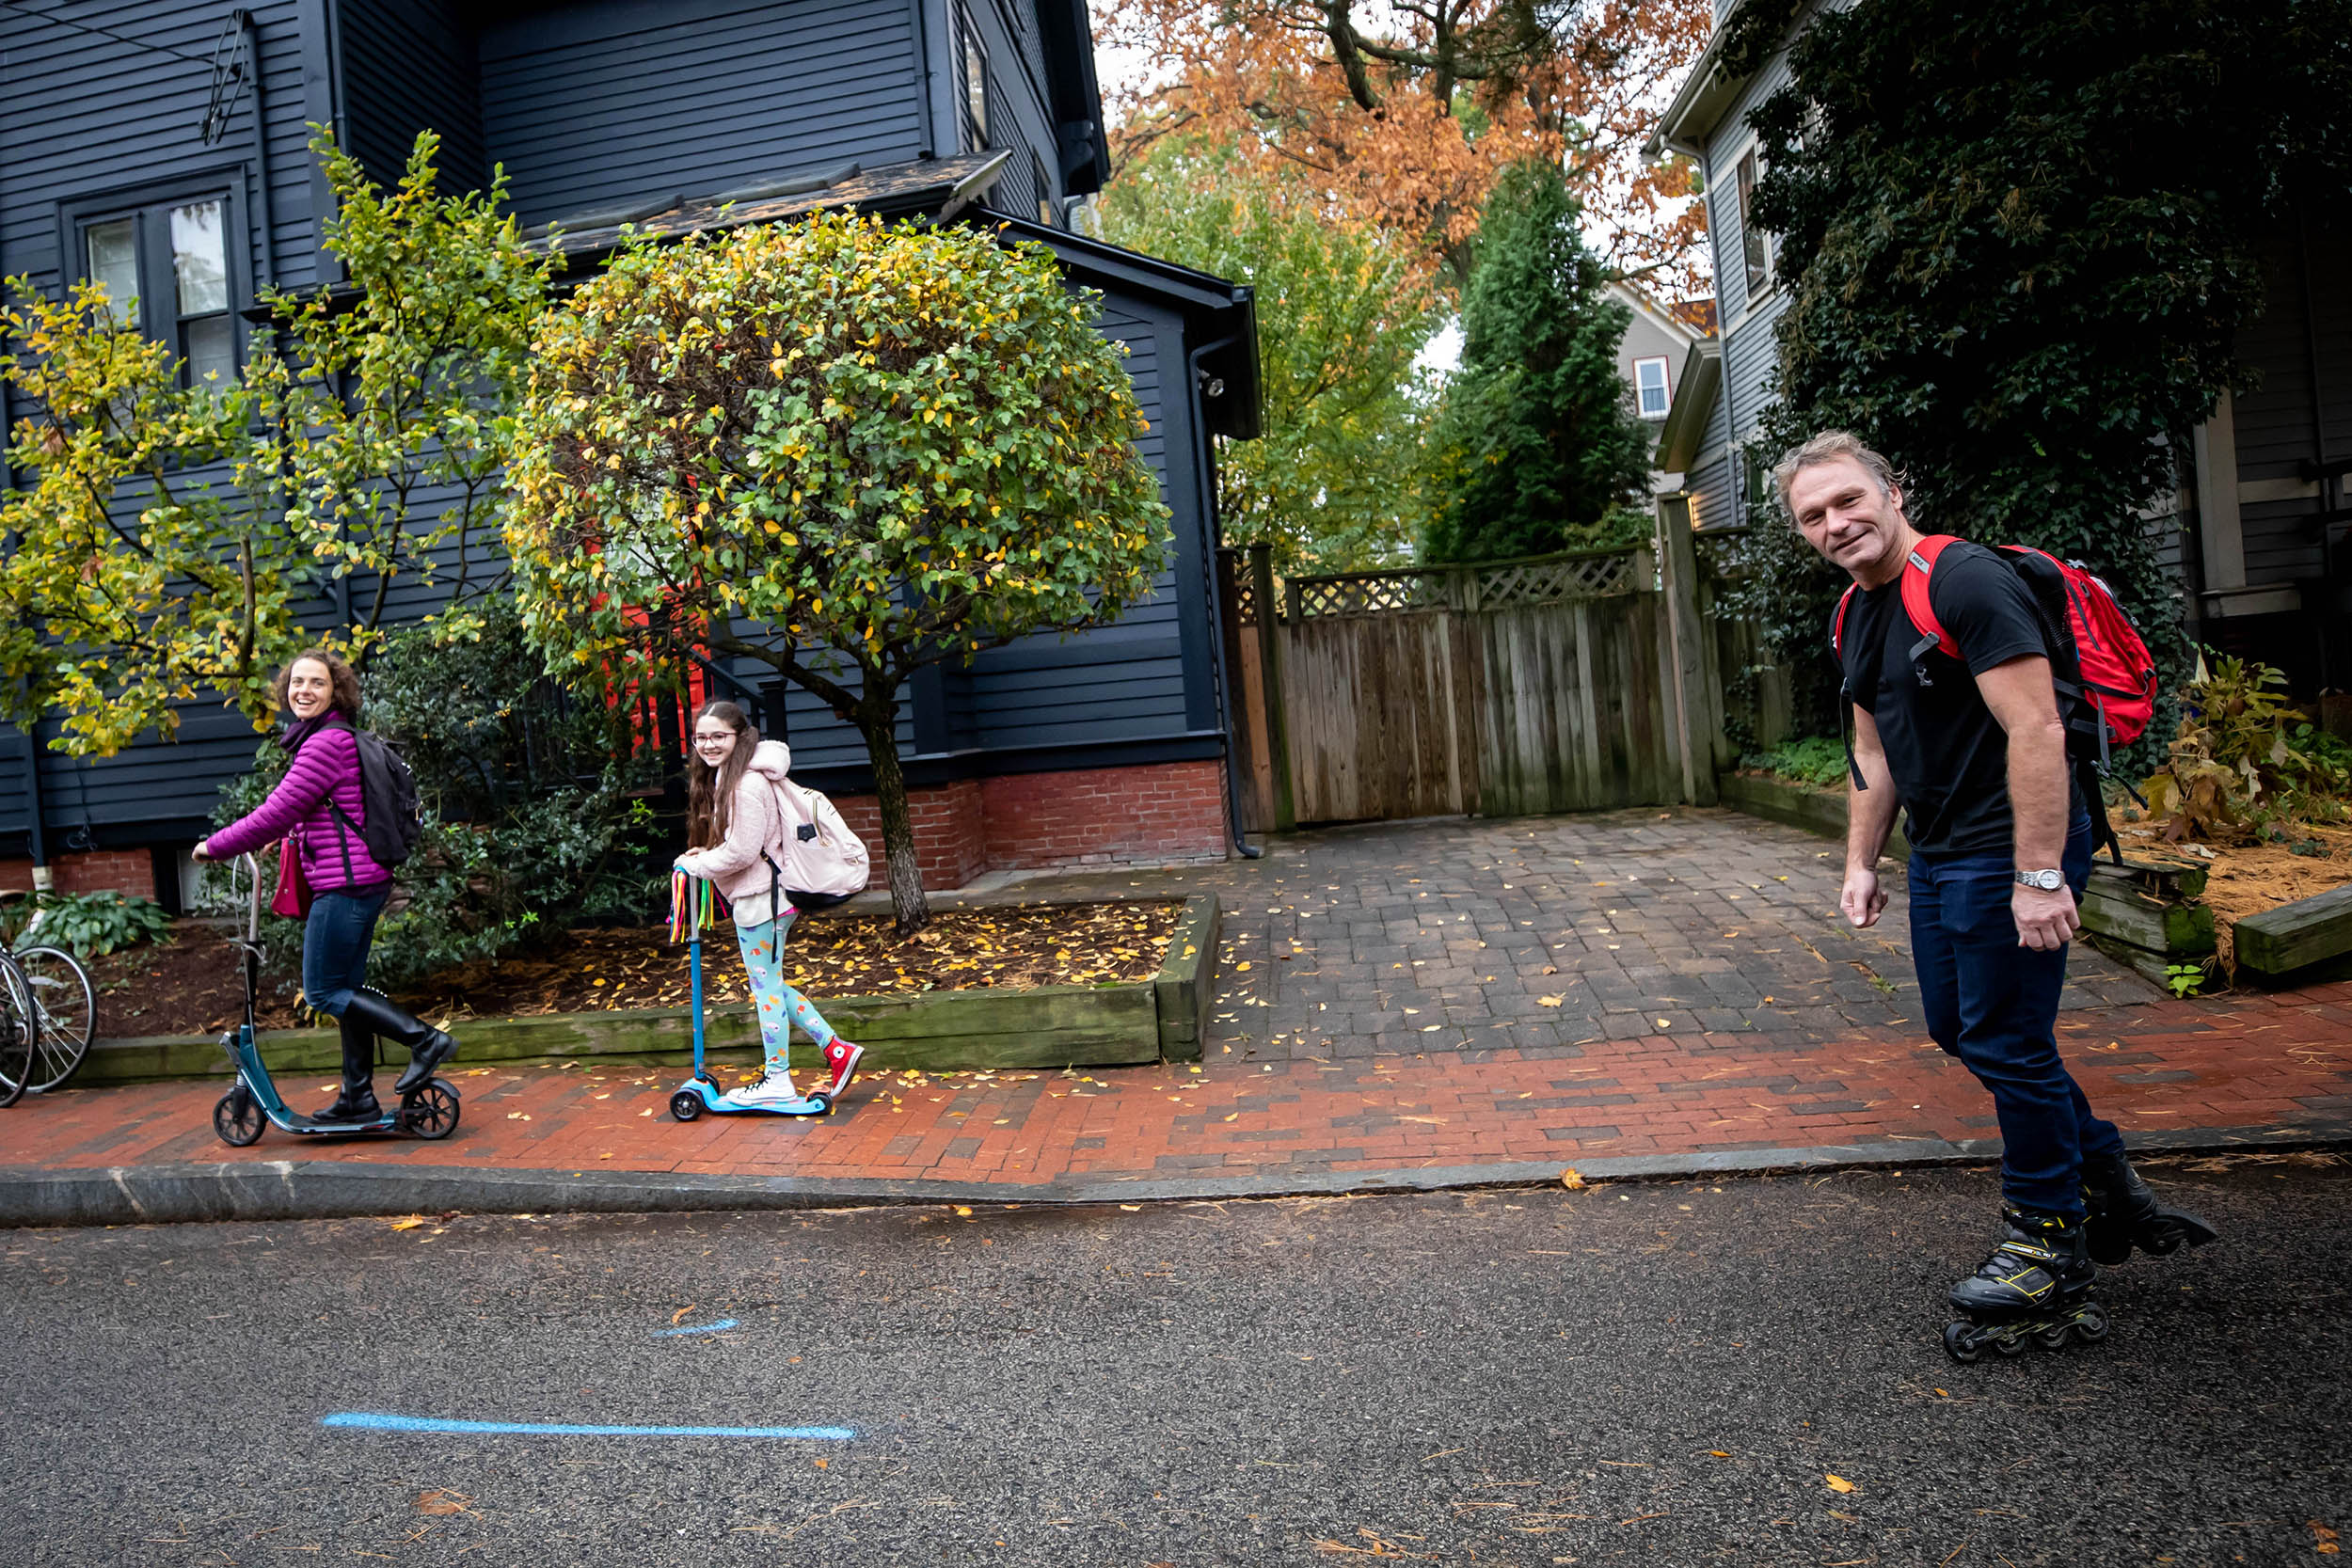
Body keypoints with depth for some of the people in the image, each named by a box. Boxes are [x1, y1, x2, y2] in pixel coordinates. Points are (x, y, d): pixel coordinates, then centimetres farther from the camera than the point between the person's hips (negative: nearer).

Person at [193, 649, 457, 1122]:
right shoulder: (322, 738, 17)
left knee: (323, 991, -3)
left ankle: (425, 1040, -4)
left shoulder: (328, 741, -15)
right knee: (346, 990, 13)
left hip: (344, 883, -10)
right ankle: (358, 1098, 19)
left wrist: (214, 846, -4)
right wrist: (288, 836, 31)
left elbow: (277, 812, -15)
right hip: (359, 883, 10)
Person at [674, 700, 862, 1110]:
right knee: (769, 986, 15)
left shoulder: (747, 784, -20)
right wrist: (706, 853, 5)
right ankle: (836, 1049, 17)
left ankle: (777, 1082, 12)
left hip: (760, 898, -10)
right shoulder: (725, 777, 13)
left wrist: (694, 865, -8)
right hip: (762, 895, 10)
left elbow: (742, 852, -22)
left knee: (765, 987, 1)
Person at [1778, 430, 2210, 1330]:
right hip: (1937, 853, 10)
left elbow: (2037, 731, -24)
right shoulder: (1856, 618, 10)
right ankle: (2105, 1178, 36)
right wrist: (1860, 865, 14)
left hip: (2011, 850, -10)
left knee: (2005, 1041, -1)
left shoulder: (1966, 582, -19)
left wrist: (2040, 876, -27)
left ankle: (2052, 1240, 19)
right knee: (1958, 1028, 18)